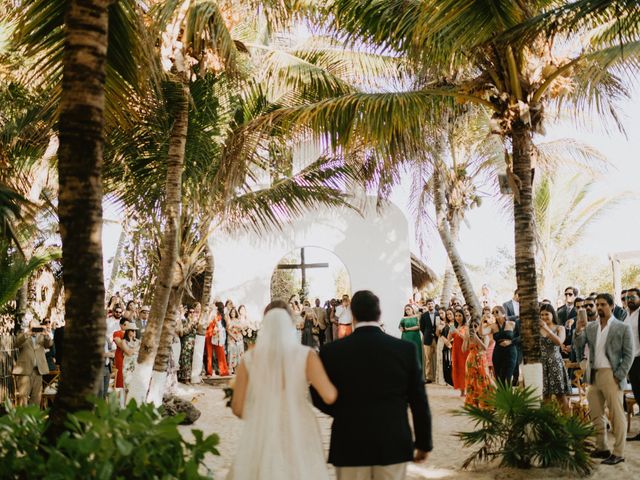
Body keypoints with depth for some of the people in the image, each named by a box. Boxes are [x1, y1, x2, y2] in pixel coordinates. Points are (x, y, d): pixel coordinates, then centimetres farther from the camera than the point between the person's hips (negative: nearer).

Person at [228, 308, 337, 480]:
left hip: (261, 437, 2)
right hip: (299, 438, -1)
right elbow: (329, 396, -13)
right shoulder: (305, 355, -5)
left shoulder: (249, 358, 1)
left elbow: (237, 408, 3)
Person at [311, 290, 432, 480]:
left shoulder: (332, 351, -8)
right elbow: (419, 401, -1)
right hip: (393, 445, 1)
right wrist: (424, 442, 10)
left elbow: (320, 399, 0)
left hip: (350, 445, -1)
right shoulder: (406, 349, -5)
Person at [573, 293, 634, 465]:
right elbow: (578, 348, 6)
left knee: (616, 415, -3)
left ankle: (618, 453, 4)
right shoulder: (590, 327, 10)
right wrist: (578, 332, -10)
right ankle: (601, 448, 23)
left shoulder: (622, 328, -3)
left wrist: (619, 376, -12)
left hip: (611, 376, -6)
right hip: (594, 375, 6)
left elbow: (628, 355, -4)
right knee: (595, 414, 12)